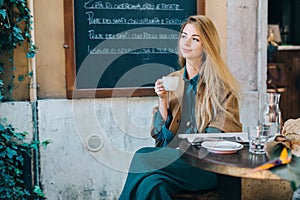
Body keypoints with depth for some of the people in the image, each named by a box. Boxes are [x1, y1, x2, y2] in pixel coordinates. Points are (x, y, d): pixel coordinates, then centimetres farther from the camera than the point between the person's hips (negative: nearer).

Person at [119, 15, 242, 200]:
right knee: (150, 183, -32)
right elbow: (160, 134, 11)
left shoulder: (222, 85, 1)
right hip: (171, 156, 4)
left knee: (143, 160, -28)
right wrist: (162, 99, -3)